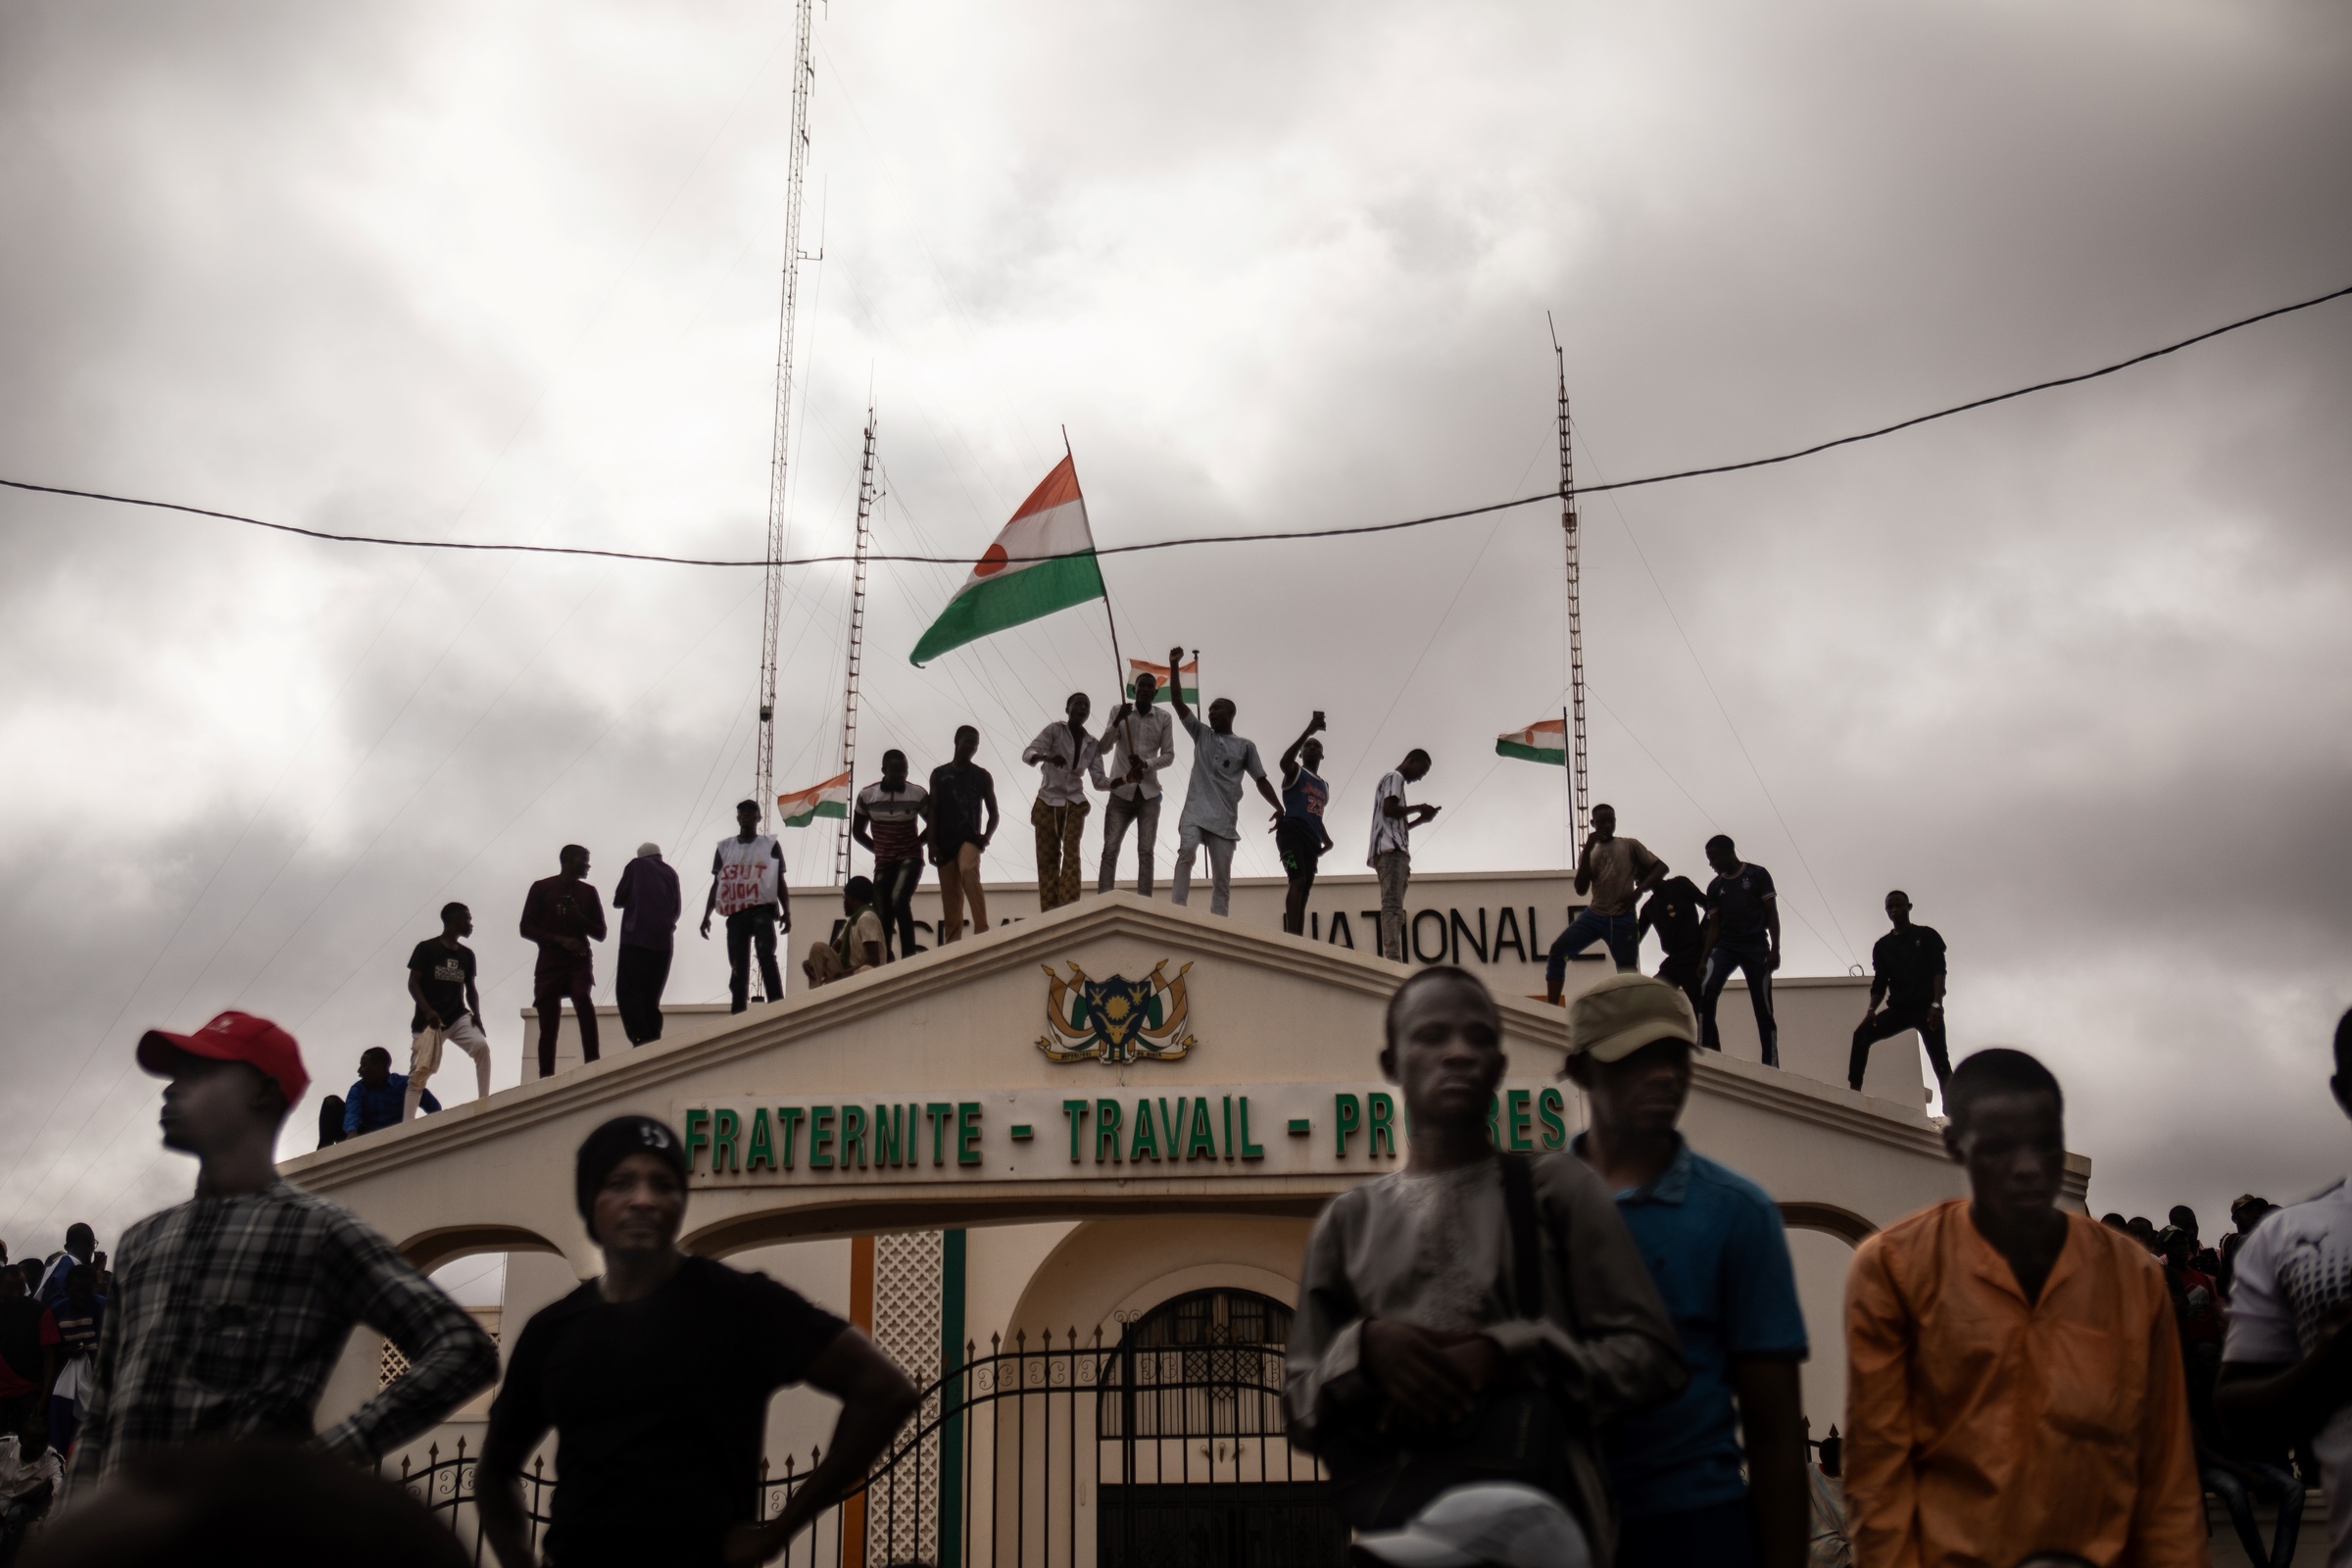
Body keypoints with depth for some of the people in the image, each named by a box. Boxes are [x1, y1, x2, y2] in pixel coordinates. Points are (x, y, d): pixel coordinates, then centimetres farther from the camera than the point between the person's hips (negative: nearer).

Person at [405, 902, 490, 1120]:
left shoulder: (467, 954, 11)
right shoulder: (426, 948, -3)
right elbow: (413, 983, -6)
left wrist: (476, 1014, -1)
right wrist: (427, 1011, -20)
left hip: (459, 1017, 4)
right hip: (429, 1020, -4)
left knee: (482, 1047, -22)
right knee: (419, 1072, -5)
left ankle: (484, 1102, -18)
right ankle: (407, 1124, -2)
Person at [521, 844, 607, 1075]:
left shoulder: (588, 892, 14)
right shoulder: (541, 887, 7)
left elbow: (600, 934, 14)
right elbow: (526, 928, 1)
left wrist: (579, 918, -6)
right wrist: (560, 940, -13)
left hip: (580, 960, 1)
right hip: (549, 962, -1)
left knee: (583, 999, -28)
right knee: (548, 1027, -4)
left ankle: (592, 1066, -35)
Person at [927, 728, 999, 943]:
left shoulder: (982, 776, 8)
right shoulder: (939, 774, 10)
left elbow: (994, 813, 9)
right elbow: (933, 811, 7)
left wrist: (987, 836, -9)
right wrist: (932, 843, -4)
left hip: (969, 838, -3)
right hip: (945, 841, 3)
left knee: (968, 872, -32)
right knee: (950, 896, 2)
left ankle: (982, 931, -39)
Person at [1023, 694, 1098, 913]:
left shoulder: (1092, 744, 8)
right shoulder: (1054, 730, -3)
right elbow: (1027, 753, -16)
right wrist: (1047, 757, -39)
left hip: (1074, 802, 2)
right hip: (1048, 801, -2)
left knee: (1071, 852, -14)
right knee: (1047, 856, -4)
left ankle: (1070, 908, -22)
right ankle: (1050, 912, -6)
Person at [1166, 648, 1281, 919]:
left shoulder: (1245, 746, 14)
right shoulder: (1201, 734, 17)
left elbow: (1261, 781, 12)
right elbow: (1179, 703, 9)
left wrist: (1281, 810, 0)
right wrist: (1174, 667, -1)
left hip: (1224, 818, 1)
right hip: (1195, 810, -1)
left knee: (1222, 879, -2)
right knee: (1187, 850, -28)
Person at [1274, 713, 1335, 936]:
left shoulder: (1324, 786, 28)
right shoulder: (1295, 773, 5)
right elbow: (1284, 761, -20)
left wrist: (1326, 839, 16)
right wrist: (1308, 731, -27)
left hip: (1311, 841, 8)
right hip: (1292, 833, -8)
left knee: (1304, 891, 2)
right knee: (1298, 881, -24)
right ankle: (1292, 936, -34)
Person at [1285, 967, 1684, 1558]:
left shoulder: (1558, 1189, 6)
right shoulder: (1349, 1220, 12)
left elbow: (1650, 1355, -1)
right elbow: (1302, 1410, 11)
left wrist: (1507, 1357, -15)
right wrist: (1363, 1350, -11)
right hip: (1391, 1526, 2)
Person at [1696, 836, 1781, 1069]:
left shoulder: (1758, 875, 0)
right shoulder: (1715, 887, 11)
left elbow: (1772, 913, -2)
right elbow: (1714, 925, 12)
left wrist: (1775, 948, -11)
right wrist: (1704, 958, 3)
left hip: (1756, 947, -3)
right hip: (1725, 946, 3)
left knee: (1763, 1007, -4)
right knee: (1705, 992, -21)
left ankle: (1771, 1064, -1)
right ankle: (1707, 1053, -18)